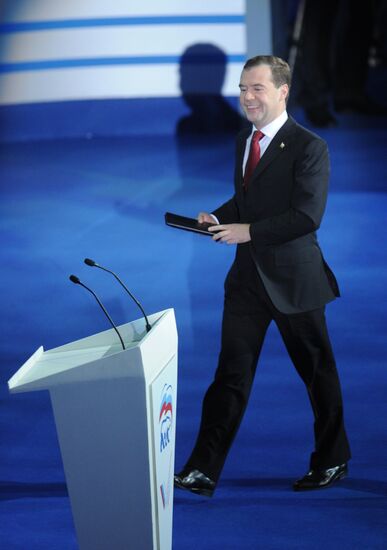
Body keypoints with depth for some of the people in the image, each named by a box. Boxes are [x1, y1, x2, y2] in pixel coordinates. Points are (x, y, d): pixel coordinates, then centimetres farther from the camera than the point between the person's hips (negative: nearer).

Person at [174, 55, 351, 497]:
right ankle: (203, 471, 3)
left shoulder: (309, 147, -15)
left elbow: (307, 216, -22)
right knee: (231, 372, 3)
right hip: (248, 274, 6)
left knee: (317, 372, 10)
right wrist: (218, 217, 1)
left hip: (293, 278, -6)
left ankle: (332, 461, 28)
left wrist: (249, 231, -24)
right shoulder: (244, 140, 10)